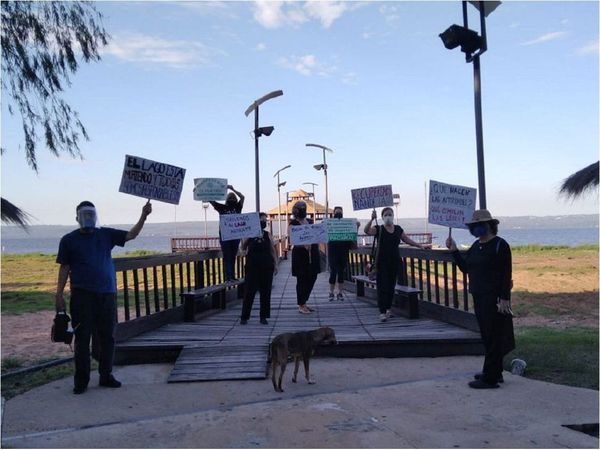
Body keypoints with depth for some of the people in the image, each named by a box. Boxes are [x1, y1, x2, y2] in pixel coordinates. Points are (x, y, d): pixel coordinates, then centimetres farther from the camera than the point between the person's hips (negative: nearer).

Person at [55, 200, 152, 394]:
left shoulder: (106, 234, 12)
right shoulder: (69, 240, 5)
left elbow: (131, 235, 6)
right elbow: (64, 268, 5)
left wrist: (143, 216, -7)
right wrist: (59, 294, 0)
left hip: (107, 293, 3)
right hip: (82, 295, -3)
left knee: (107, 337, 8)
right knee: (82, 338, 0)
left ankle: (106, 375, 20)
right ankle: (81, 380, 10)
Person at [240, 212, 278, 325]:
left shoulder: (268, 234, 7)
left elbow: (273, 250, 10)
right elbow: (243, 249, 2)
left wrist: (275, 264, 6)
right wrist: (243, 238, -14)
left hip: (267, 266, 2)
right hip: (252, 266, -2)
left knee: (265, 291, 4)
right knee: (250, 291, -1)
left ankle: (264, 317, 14)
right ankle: (244, 317, 8)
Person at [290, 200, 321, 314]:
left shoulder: (310, 221, 15)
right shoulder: (293, 223, -3)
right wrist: (303, 244, -28)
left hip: (313, 253, 6)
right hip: (300, 254, -6)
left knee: (312, 278, 9)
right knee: (302, 279, -2)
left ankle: (303, 302, 24)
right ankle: (301, 306, 8)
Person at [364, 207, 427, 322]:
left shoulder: (398, 229, 10)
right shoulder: (378, 229, -3)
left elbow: (407, 240, 20)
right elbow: (366, 231, -22)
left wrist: (420, 245, 17)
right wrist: (372, 219, -33)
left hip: (395, 262, 4)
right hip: (382, 263, -4)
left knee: (391, 286, 10)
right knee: (382, 287, -8)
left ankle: (388, 309, 25)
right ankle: (382, 312, -8)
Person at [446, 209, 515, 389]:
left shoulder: (500, 245, -11)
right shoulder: (476, 246, 13)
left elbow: (507, 273, -15)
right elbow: (465, 267, 12)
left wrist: (504, 298, -20)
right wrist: (454, 250, 3)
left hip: (494, 298, -8)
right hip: (479, 297, 9)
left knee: (493, 336, -4)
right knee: (487, 335, 15)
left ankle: (490, 378, 0)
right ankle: (495, 373, 27)